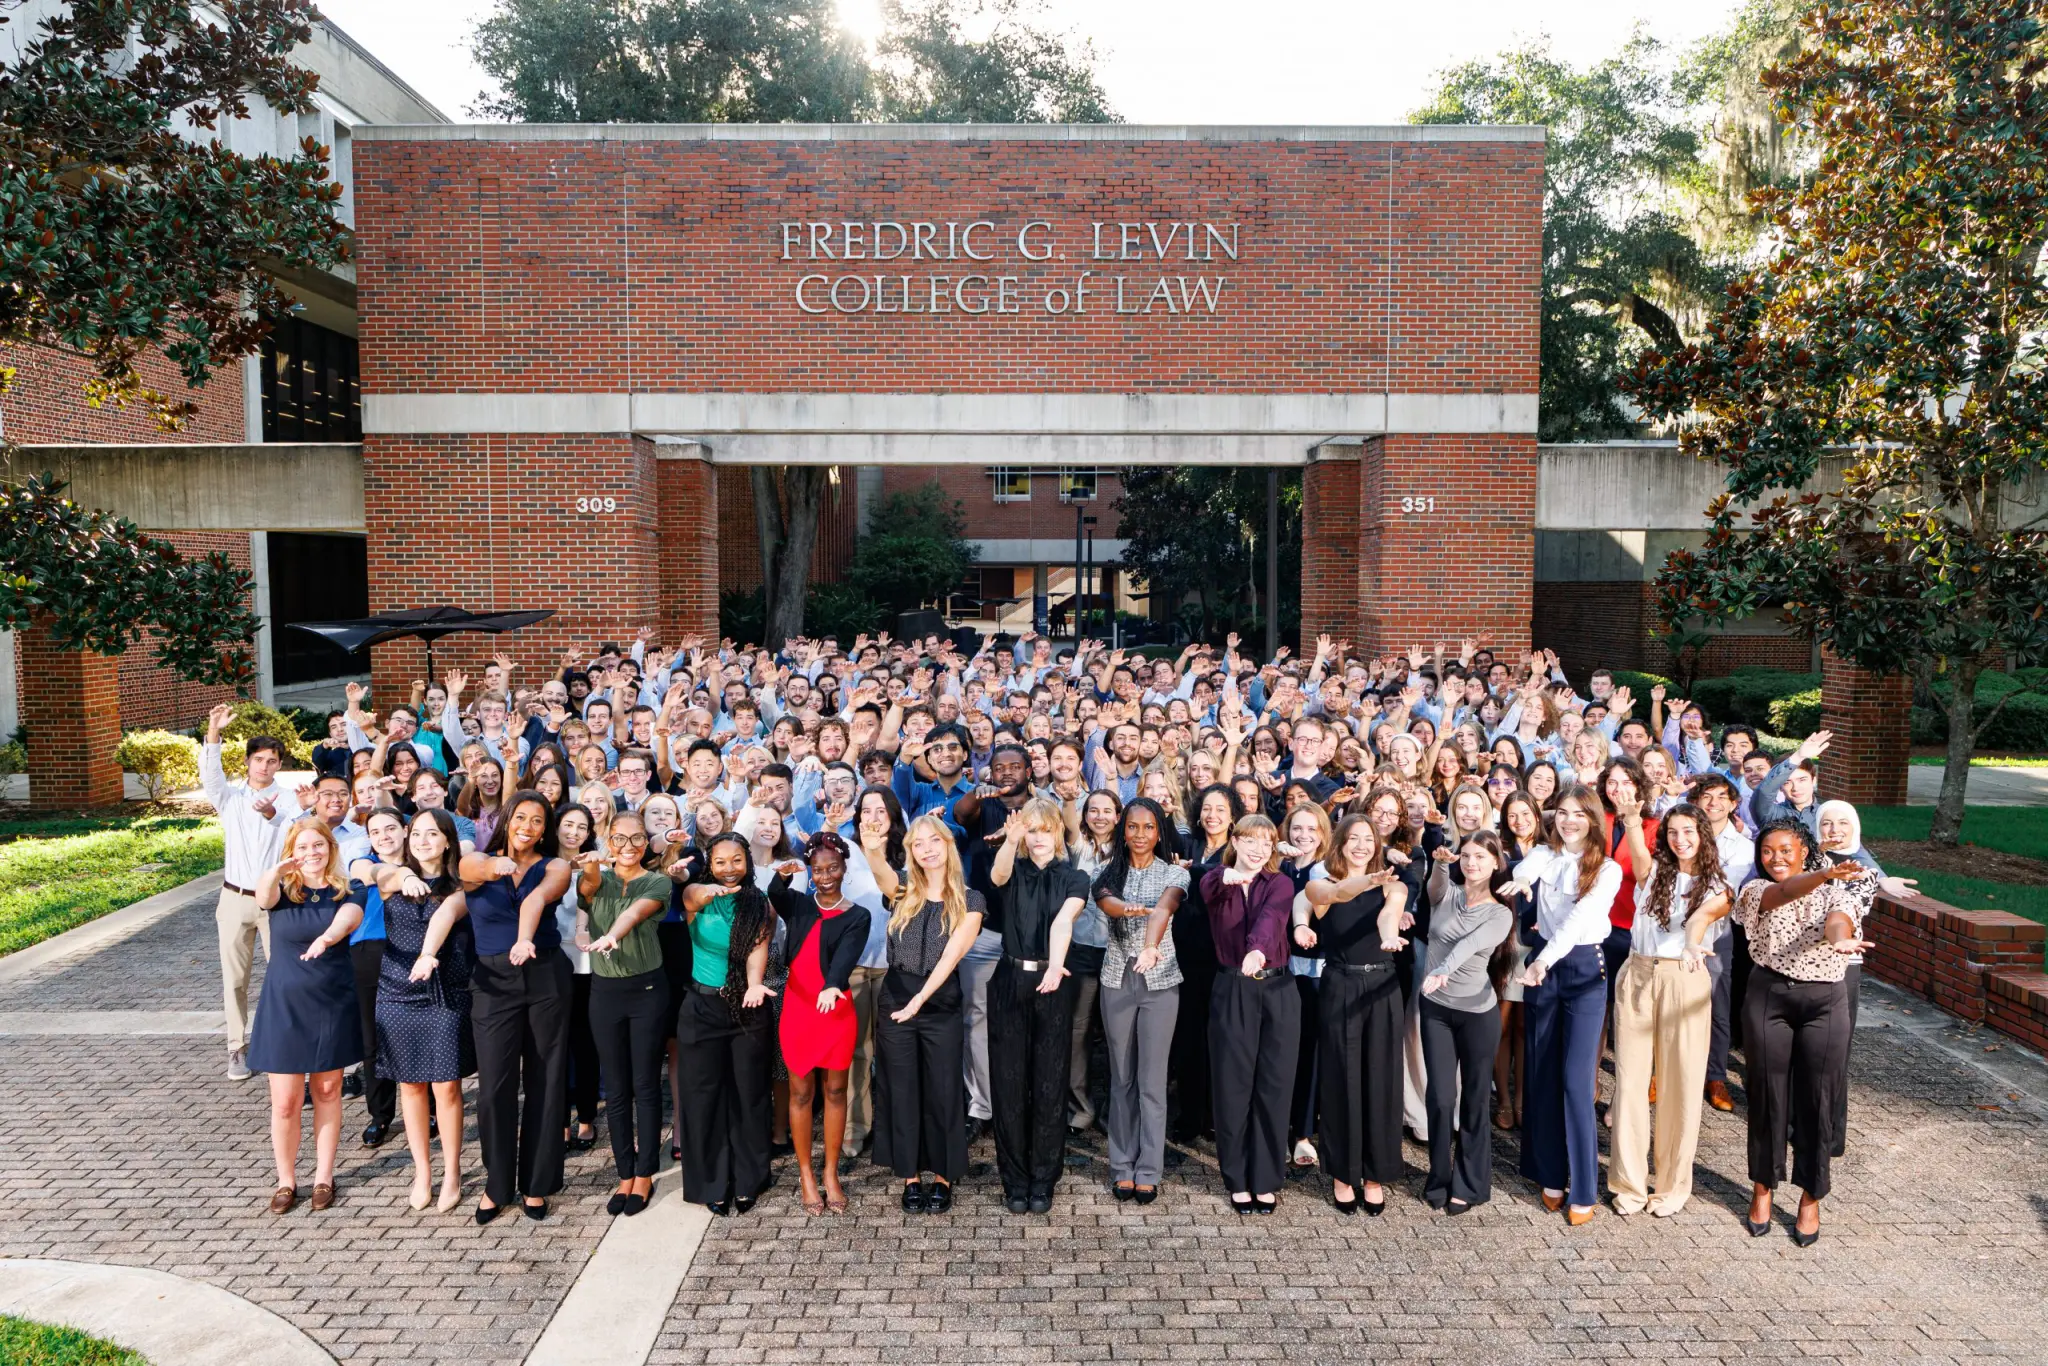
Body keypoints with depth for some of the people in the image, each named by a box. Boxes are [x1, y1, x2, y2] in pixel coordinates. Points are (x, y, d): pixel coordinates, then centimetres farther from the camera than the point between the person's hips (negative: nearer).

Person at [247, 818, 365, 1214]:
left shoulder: (345, 893, -2)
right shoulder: (282, 891, -3)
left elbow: (347, 918, -25)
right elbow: (263, 894, -28)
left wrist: (326, 937, -49)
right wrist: (276, 871, -51)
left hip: (333, 1004, 1)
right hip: (284, 1004, 0)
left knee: (327, 1092, 12)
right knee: (285, 1102, 4)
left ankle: (323, 1176, 25)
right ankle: (286, 1180, 22)